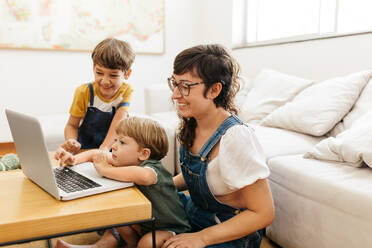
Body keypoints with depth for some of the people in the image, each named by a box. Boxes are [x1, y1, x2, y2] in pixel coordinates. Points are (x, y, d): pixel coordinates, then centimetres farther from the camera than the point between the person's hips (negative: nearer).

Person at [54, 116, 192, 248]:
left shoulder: (153, 167, -30)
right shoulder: (128, 161, -5)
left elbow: (144, 175, -56)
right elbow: (97, 154, 8)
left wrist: (105, 170, -42)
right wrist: (75, 159, -11)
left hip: (172, 229, -7)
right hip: (146, 222, 8)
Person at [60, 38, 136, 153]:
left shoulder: (126, 91, -7)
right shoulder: (84, 92, -9)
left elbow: (118, 121, -18)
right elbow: (72, 125, -2)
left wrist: (104, 148, -32)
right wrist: (71, 142, -24)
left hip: (112, 150, 2)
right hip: (84, 150, -2)